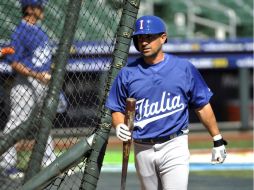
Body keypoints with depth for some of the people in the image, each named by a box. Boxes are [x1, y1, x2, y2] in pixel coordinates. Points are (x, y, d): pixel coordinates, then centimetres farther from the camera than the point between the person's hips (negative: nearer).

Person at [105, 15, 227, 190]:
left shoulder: (184, 68, 1)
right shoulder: (127, 74, 5)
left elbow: (202, 106, 6)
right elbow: (117, 110, 10)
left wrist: (218, 140, 5)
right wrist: (119, 126, -13)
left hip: (174, 147, -3)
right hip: (143, 149, 3)